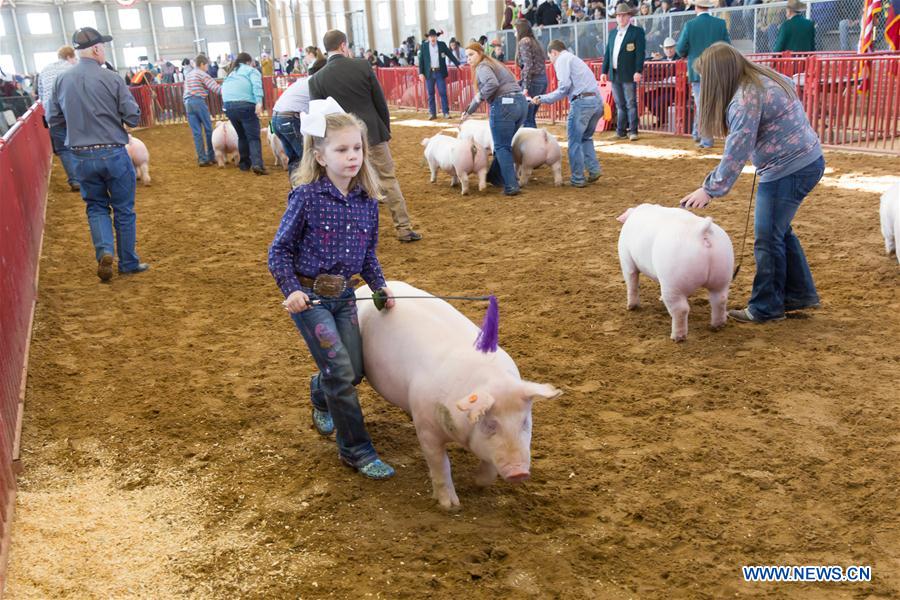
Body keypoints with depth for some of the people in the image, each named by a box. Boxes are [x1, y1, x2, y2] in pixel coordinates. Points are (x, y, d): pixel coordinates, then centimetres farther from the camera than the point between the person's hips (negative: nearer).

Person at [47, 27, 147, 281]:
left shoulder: (61, 80, 0)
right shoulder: (111, 79, -12)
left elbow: (54, 119, 6)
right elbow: (133, 117, -10)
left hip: (82, 157, 3)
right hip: (113, 154, -3)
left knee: (96, 206, 18)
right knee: (124, 209, 10)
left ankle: (104, 251, -3)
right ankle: (128, 263, 19)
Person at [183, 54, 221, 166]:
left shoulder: (188, 75, 23)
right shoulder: (202, 74, 0)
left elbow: (187, 90, 20)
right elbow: (215, 87, -10)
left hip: (187, 102, 6)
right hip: (199, 101, -6)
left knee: (196, 132, 3)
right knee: (208, 130, 4)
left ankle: (202, 159, -1)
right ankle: (211, 157, 7)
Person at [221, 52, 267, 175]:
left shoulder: (230, 73, 32)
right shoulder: (251, 70, 13)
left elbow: (223, 89, 24)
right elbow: (257, 85, -7)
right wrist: (259, 102, -18)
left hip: (228, 105, 6)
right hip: (245, 104, -5)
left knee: (242, 136, 20)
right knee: (253, 137, -6)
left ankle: (244, 164, 23)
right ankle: (257, 164, -23)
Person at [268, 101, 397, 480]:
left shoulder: (367, 201, 0)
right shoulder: (306, 197, -14)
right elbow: (279, 251, -8)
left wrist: (380, 286, -2)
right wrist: (291, 291, -19)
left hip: (344, 295, 5)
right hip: (308, 296, -5)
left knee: (354, 372, 7)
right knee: (340, 371, -9)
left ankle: (320, 398, 42)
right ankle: (356, 450, 5)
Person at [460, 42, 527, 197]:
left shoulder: (482, 67, 0)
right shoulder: (493, 64, 28)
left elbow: (492, 83, -23)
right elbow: (482, 93, 35)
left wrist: (480, 96, -7)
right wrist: (468, 112, 39)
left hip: (504, 105, -9)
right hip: (521, 103, 9)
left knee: (502, 147, -2)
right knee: (505, 144, 21)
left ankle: (511, 186, -6)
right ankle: (495, 176, 33)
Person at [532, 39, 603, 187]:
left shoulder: (562, 59, 2)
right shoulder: (574, 59, 30)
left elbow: (564, 87, -11)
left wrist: (543, 99, -2)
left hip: (582, 101, -9)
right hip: (597, 101, 9)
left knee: (575, 142, 2)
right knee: (586, 138, 23)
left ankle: (578, 179, 5)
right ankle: (594, 170, 12)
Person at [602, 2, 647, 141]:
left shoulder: (637, 31, -2)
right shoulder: (613, 33, 16)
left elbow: (640, 53, -9)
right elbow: (607, 54, 18)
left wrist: (638, 71, -17)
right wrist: (604, 71, 11)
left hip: (628, 75, -6)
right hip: (614, 74, 6)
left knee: (631, 104, -4)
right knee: (620, 105, 10)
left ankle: (633, 131, 0)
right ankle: (621, 131, 15)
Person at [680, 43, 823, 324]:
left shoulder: (746, 98, -20)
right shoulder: (763, 78, 10)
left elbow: (737, 151, -21)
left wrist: (710, 189, -17)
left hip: (788, 171, -10)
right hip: (807, 161, 10)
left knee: (768, 238, -1)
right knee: (780, 231, 20)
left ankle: (766, 308, 10)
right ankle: (800, 294, 30)